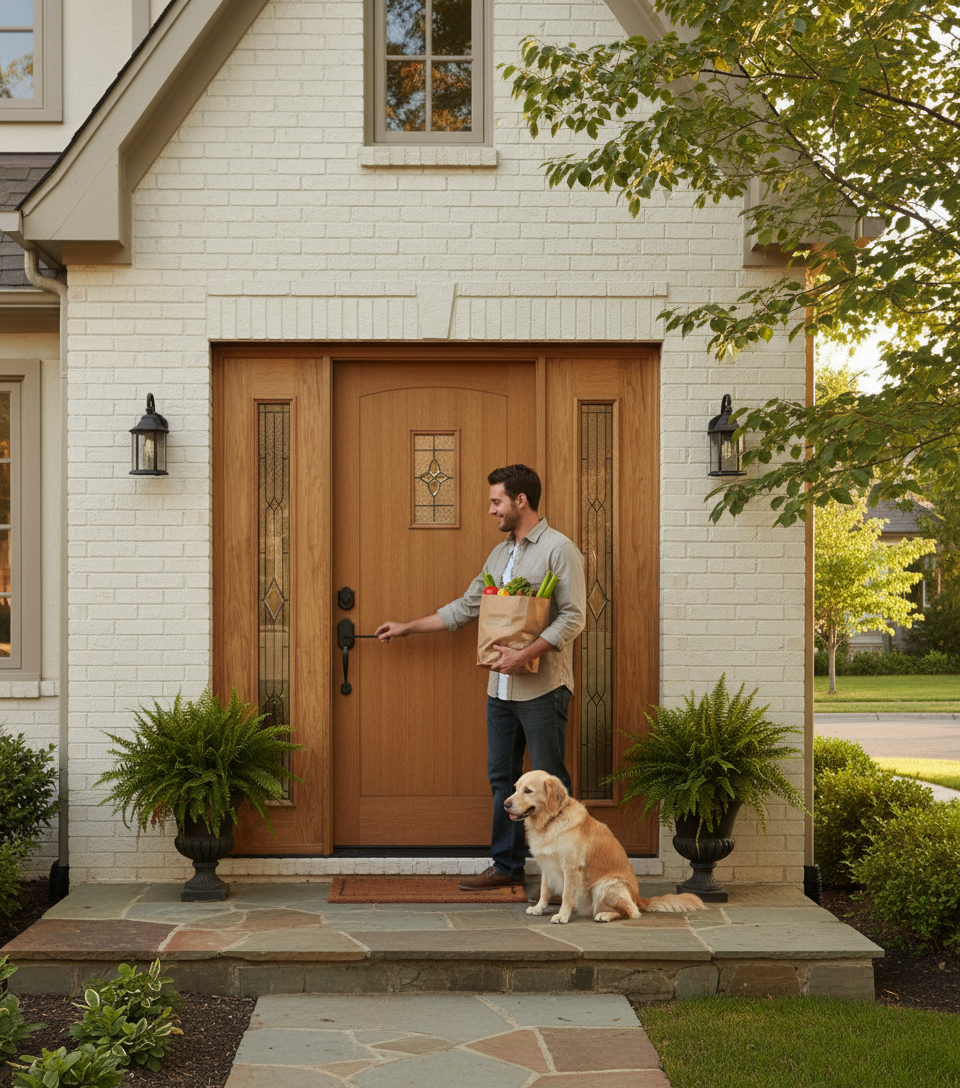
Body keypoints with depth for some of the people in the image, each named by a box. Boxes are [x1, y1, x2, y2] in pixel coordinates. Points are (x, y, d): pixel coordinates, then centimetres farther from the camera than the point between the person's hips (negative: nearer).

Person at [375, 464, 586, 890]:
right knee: (502, 777, 11)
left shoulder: (559, 549, -7)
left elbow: (573, 616, -15)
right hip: (501, 687, 8)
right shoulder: (499, 554, 17)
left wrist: (525, 654, -22)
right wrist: (407, 628, 26)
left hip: (542, 687, -8)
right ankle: (507, 865, 20)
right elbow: (465, 607, 24)